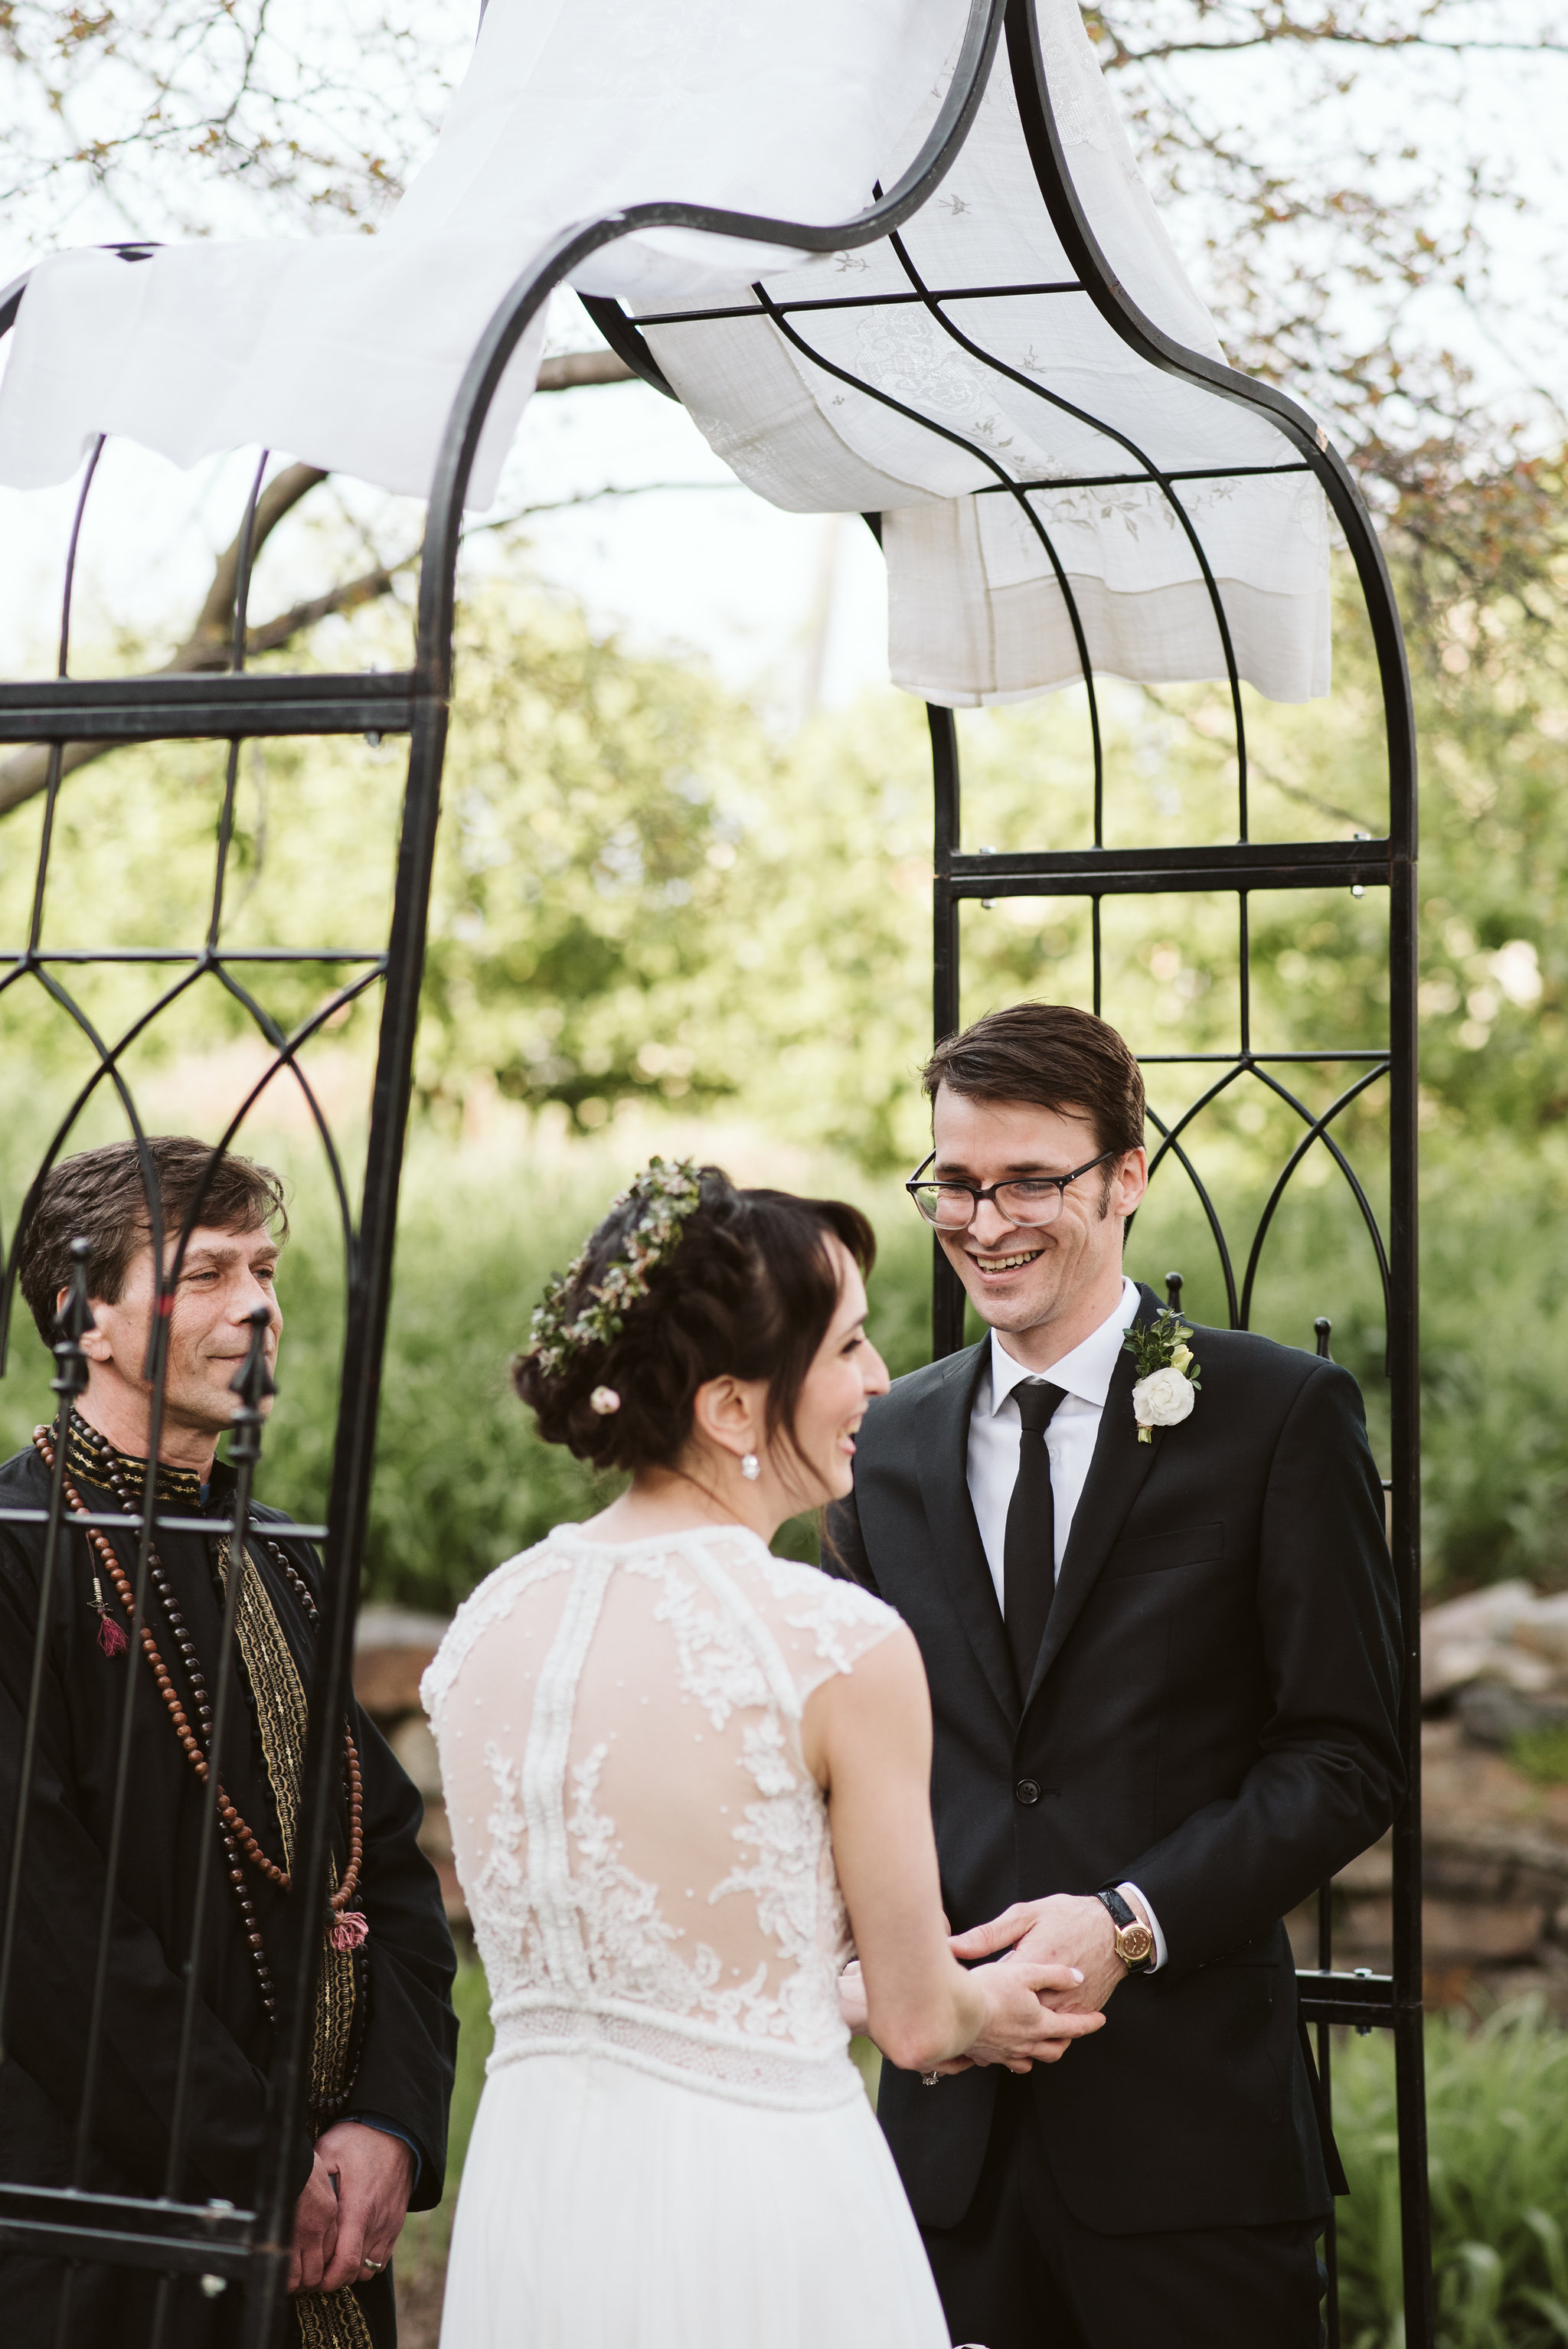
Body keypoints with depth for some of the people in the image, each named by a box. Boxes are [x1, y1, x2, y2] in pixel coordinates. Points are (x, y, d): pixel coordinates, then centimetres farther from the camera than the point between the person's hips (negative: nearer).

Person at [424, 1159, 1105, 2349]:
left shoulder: (489, 1620, -1)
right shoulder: (845, 1646, -19)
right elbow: (916, 2020, -8)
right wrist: (990, 2008, 18)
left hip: (527, 2198, 5)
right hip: (756, 2207, -5)